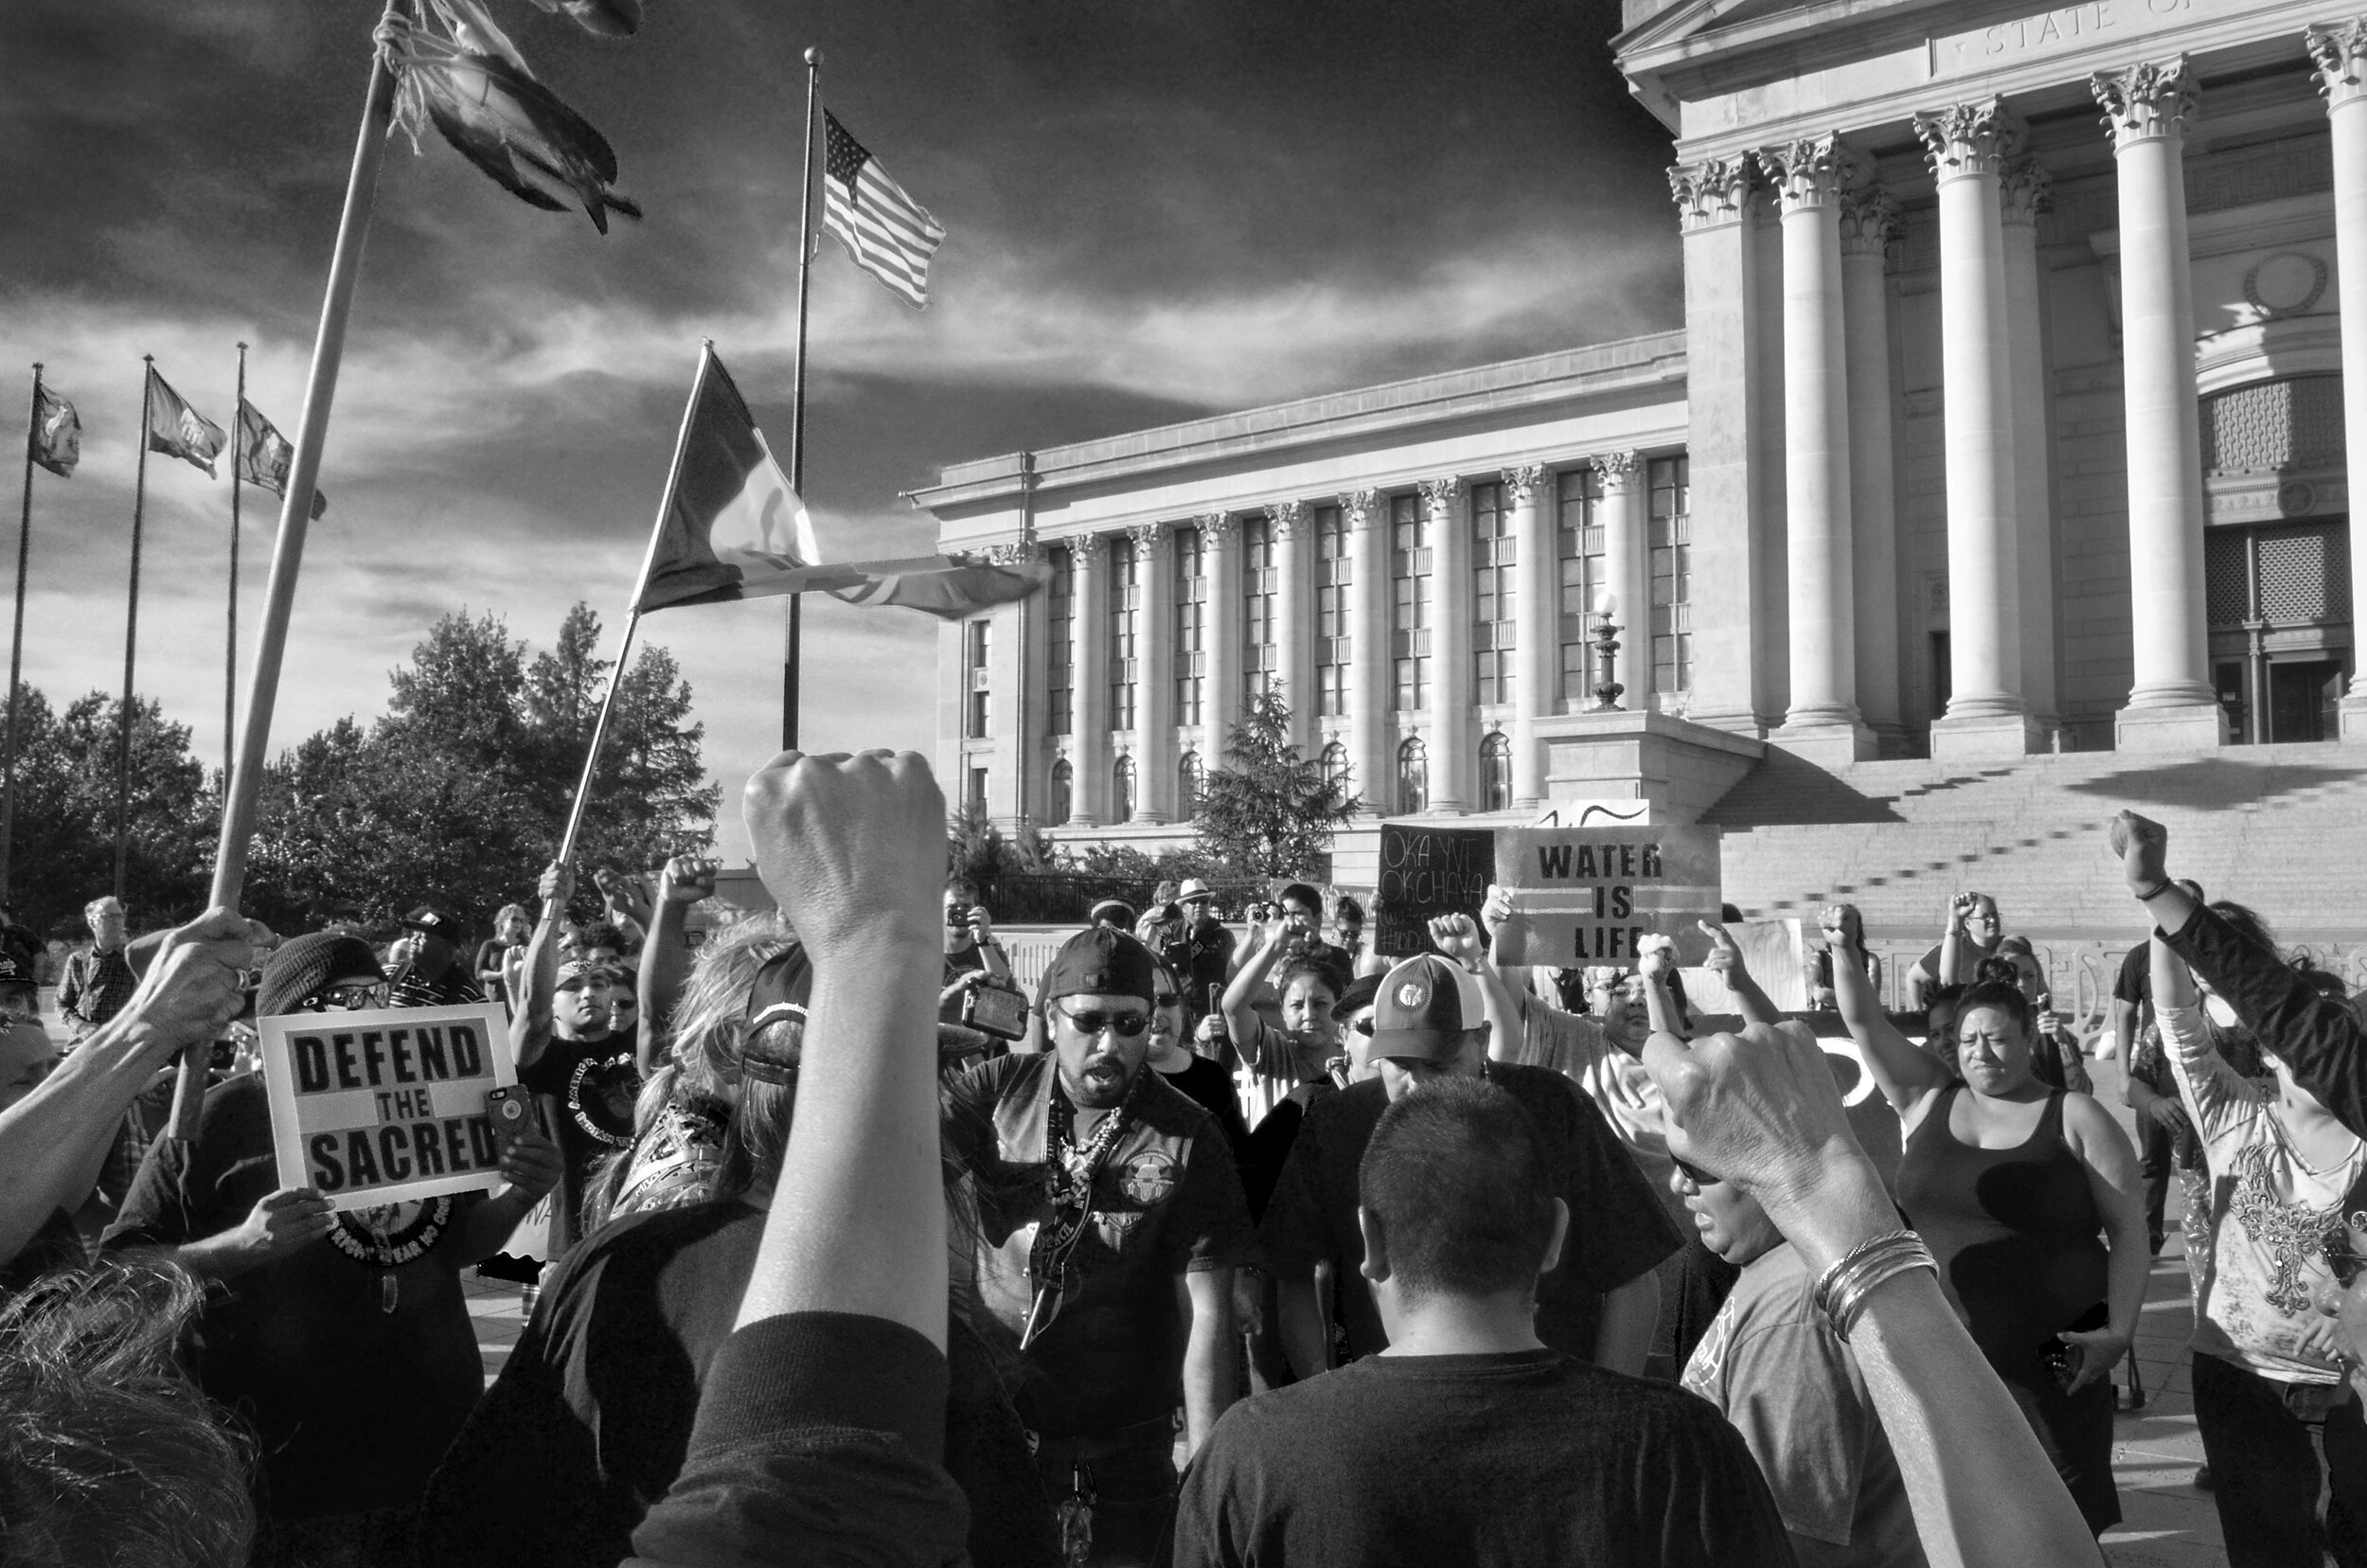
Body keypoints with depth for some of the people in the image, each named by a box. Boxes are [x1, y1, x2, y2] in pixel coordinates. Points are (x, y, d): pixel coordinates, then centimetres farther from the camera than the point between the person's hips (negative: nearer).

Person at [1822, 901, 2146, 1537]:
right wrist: (1846, 951, -13)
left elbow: (2128, 1233, 0)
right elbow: (1863, 1022, 2)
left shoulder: (2076, 1119, 1)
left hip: (2049, 1363, -2)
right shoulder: (1927, 1099, 8)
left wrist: (2118, 1331, -9)